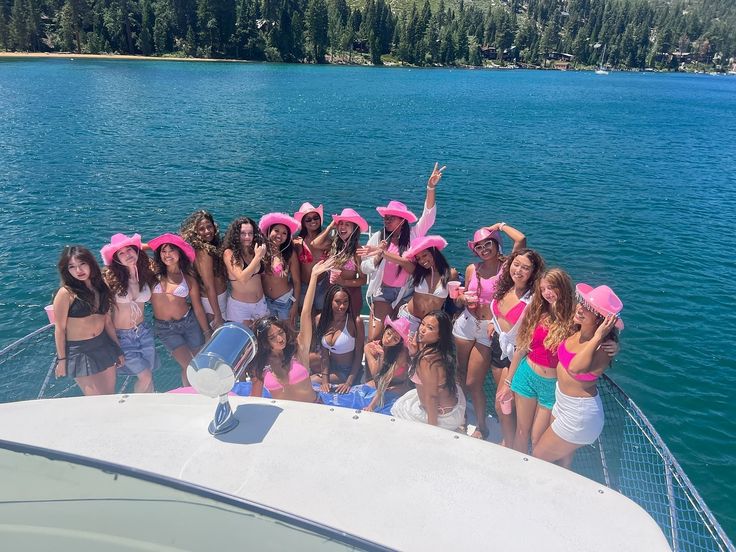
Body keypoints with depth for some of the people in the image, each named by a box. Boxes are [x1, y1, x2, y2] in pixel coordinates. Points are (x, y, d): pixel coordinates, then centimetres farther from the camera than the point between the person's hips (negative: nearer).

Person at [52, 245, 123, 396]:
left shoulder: (101, 287, 3)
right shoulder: (66, 293, -14)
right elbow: (60, 329, -9)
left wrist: (118, 348, 12)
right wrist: (61, 360, -7)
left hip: (104, 345, 5)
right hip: (78, 351, -5)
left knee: (110, 393, 13)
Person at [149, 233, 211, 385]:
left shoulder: (188, 277, -1)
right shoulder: (153, 272, -5)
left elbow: (198, 308, 4)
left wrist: (207, 332, 5)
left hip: (189, 322, 2)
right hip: (165, 328, -1)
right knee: (189, 366, -9)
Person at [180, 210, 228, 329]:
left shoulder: (212, 246, 2)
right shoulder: (203, 252, -24)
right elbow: (209, 287, -24)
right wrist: (218, 316, -23)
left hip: (221, 297, 8)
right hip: (214, 303, -8)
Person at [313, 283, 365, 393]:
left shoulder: (355, 321, -21)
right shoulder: (321, 319, -7)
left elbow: (359, 355, -15)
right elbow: (324, 352, -4)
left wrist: (349, 383, -19)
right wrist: (324, 380, -12)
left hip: (349, 371, -5)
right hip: (331, 368, 5)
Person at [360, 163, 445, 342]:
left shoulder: (413, 235, -3)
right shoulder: (378, 237, -5)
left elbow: (428, 216, -16)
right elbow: (364, 268, -4)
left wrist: (430, 188, -26)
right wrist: (378, 256, -23)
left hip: (405, 293, 1)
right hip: (382, 293, 0)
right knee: (374, 338, -2)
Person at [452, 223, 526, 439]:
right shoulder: (472, 269, 3)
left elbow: (521, 239, -24)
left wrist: (501, 226, -8)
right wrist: (463, 298, -9)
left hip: (489, 330, -4)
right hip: (466, 323, 4)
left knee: (473, 383, 1)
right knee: (461, 374, 16)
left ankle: (482, 427, 23)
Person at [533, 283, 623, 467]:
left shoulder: (603, 348, -29)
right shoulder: (577, 329, -10)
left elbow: (575, 367, -48)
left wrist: (598, 337, -45)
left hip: (578, 415, -7)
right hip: (563, 403, 7)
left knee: (537, 459, 11)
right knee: (562, 461, 28)